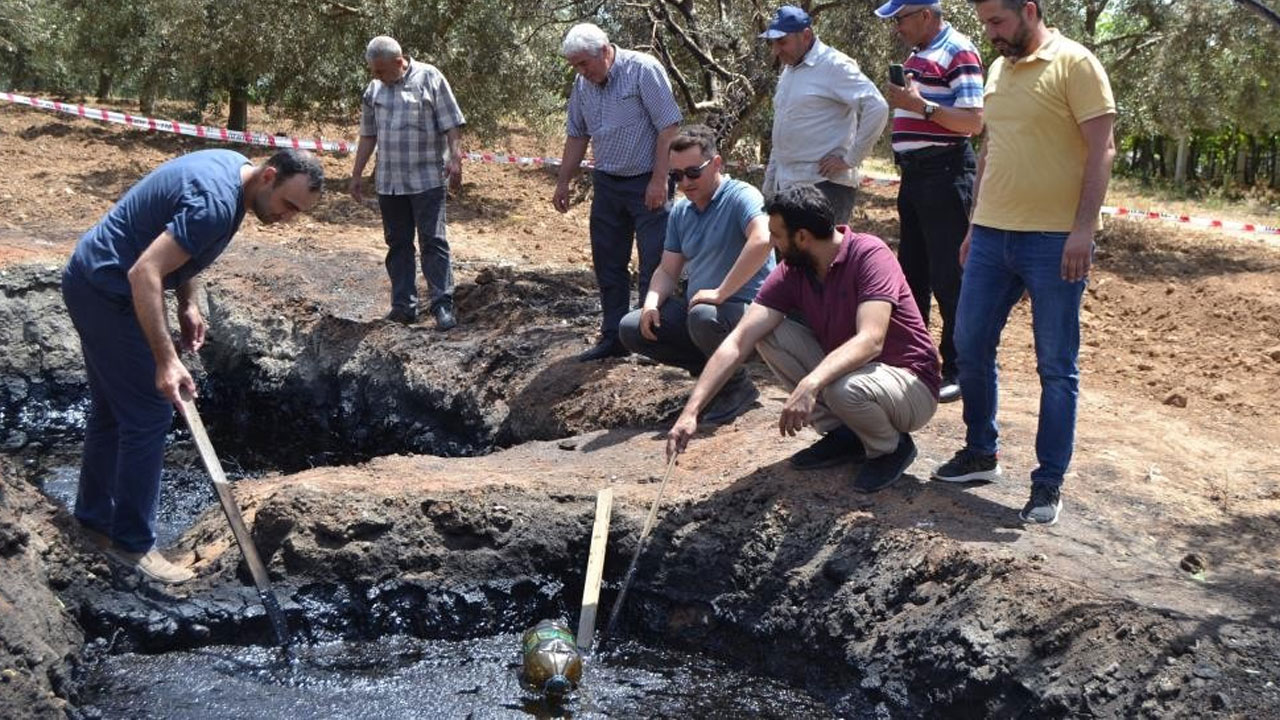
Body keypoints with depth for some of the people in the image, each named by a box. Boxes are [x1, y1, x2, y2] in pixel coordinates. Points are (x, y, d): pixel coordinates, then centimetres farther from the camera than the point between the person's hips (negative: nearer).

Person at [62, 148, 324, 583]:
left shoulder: (233, 168, 3)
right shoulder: (216, 202, -28)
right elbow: (144, 274, -33)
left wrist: (187, 304, 7)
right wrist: (166, 361, -35)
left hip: (92, 282, 10)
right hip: (108, 293, -10)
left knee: (112, 409, 19)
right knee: (148, 415, -5)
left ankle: (94, 518, 34)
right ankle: (132, 543, 7)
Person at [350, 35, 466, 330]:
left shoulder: (429, 78, -3)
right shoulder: (374, 89, 12)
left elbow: (452, 123, -5)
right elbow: (368, 135, 18)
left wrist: (455, 156, -17)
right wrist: (356, 174, 18)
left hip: (426, 179, -5)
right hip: (388, 181, 5)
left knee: (433, 242, -6)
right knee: (398, 244, 8)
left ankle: (442, 305, -5)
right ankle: (404, 306, 13)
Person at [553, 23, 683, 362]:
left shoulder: (643, 70, -13)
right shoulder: (582, 84, 6)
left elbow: (669, 126, -16)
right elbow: (577, 136, 16)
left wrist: (659, 180, -19)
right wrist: (563, 182, 13)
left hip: (647, 184, -7)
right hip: (606, 184, 7)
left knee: (654, 265, -5)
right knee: (607, 264, 10)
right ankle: (613, 337, 20)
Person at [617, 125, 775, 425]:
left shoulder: (740, 196, -14)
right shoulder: (680, 212, 12)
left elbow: (762, 240, -33)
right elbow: (668, 270, 14)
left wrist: (720, 293, -31)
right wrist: (652, 303, -8)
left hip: (744, 309, -8)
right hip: (694, 307, 8)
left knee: (703, 318, -39)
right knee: (631, 328, -6)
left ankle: (738, 386, -9)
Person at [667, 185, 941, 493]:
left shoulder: (870, 255, -23)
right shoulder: (791, 272, -7)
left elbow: (870, 340, -36)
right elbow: (738, 342, -14)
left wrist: (810, 385, -49)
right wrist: (691, 411, -22)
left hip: (911, 384, -6)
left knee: (844, 388, -38)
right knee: (770, 334, -10)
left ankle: (892, 447, -3)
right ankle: (842, 435, 1)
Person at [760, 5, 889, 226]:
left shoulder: (833, 65, -10)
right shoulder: (789, 71, 18)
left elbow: (877, 108, -20)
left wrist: (850, 159, -16)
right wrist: (768, 187, 22)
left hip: (824, 185, -9)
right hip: (786, 185, 9)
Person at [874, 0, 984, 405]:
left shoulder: (957, 53, -11)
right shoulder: (918, 55, 16)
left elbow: (973, 121, -19)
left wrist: (920, 105, -24)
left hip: (944, 173, -10)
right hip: (915, 174, 10)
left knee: (947, 278, -6)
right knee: (912, 272, 15)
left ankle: (958, 372, 0)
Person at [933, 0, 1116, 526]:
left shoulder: (1075, 63, -8)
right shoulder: (998, 70, 14)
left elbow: (1101, 150, -12)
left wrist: (1083, 229, -19)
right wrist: (975, 225, 19)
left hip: (1055, 241, -7)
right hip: (992, 236, 7)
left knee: (1056, 368, 2)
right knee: (970, 347, 11)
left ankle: (1049, 483, 9)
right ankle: (980, 453, 28)